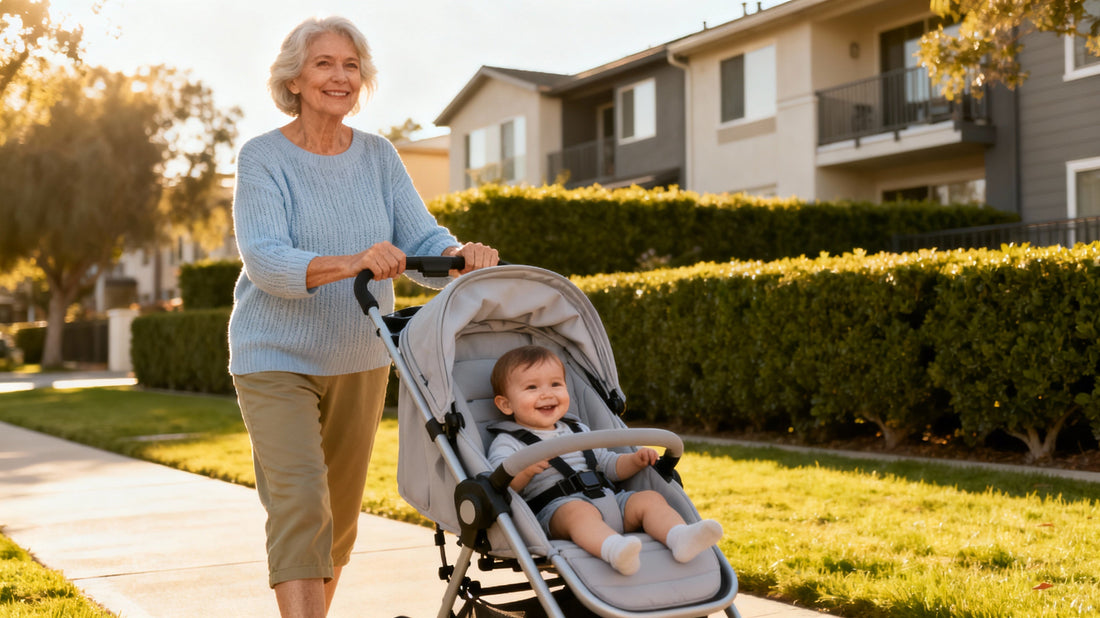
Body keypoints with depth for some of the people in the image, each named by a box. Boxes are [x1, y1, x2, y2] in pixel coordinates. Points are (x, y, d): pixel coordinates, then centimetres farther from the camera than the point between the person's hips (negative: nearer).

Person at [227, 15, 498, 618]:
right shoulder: (263, 157, -10)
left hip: (359, 360, 5)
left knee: (341, 516, 15)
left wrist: (461, 254, -28)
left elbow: (421, 236, -5)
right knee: (300, 503, -19)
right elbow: (265, 261, -23)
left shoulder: (378, 155, 3)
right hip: (277, 361, -5)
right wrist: (351, 263, -40)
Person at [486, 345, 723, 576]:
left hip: (607, 502, 7)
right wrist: (524, 470, -26)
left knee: (650, 498, -12)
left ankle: (681, 538, -39)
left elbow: (608, 465, 32)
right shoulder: (506, 443, 9)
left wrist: (634, 461, 12)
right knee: (580, 511, -38)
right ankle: (614, 550, -66)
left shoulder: (578, 431, 29)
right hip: (556, 509, -7)